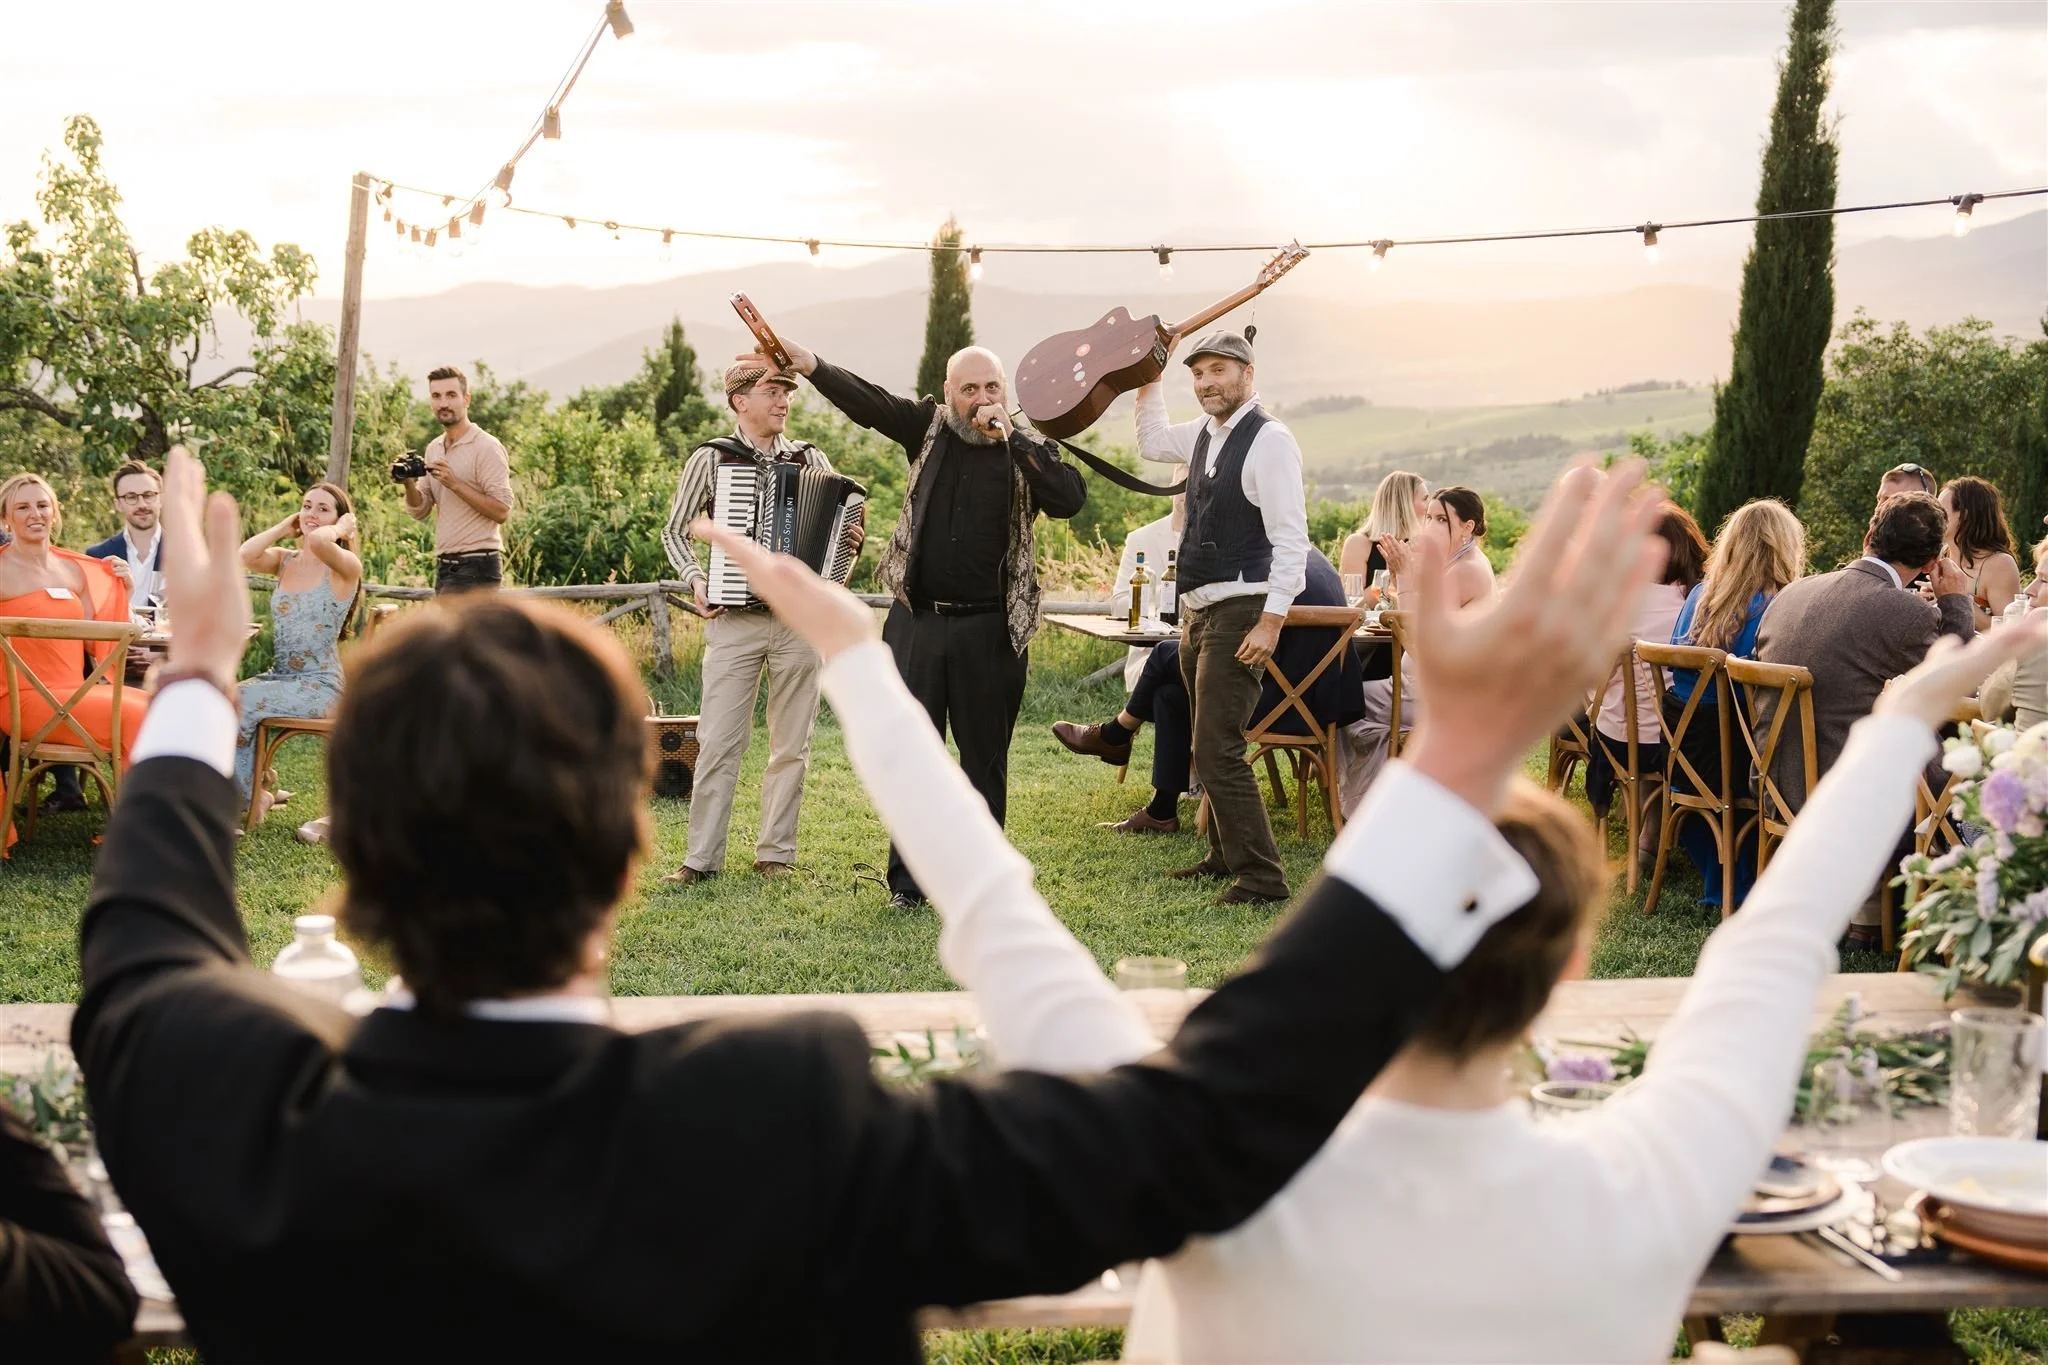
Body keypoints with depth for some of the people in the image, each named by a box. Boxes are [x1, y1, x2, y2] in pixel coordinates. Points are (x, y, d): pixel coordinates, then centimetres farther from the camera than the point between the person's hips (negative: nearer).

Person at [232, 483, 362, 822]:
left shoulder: (346, 567, -7)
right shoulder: (285, 560, 11)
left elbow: (318, 541, -30)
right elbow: (246, 556, -11)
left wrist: (341, 529, -9)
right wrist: (284, 528, 3)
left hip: (319, 686, -6)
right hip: (279, 677, 6)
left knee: (239, 704, -23)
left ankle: (250, 795, -2)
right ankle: (250, 791, -4)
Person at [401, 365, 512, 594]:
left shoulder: (486, 447, -9)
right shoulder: (434, 449, 14)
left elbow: (501, 510, -17)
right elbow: (419, 511, 12)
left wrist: (454, 483, -22)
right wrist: (409, 483, -8)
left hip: (476, 566, -8)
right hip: (445, 564, 8)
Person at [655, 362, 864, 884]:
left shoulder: (812, 459, 8)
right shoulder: (711, 458, 2)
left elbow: (842, 520, 16)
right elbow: (674, 531, 7)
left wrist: (851, 541, -6)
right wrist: (695, 579, -9)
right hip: (734, 621, -2)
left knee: (791, 746, 6)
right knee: (718, 742, -3)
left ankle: (775, 852, 16)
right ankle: (702, 856, 4)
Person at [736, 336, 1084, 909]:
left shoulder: (1028, 452, 2)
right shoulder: (930, 428, 5)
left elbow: (1069, 498, -16)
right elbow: (867, 401, -8)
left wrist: (1010, 436, -17)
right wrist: (808, 364, -24)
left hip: (990, 631, -1)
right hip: (917, 622, 1)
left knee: (985, 757, 6)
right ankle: (907, 881, 13)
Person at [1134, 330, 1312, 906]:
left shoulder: (1270, 439, -14)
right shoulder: (1203, 434, 12)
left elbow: (1292, 540, -18)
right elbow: (1153, 442, 35)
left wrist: (1271, 622, -23)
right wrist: (1150, 382, 22)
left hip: (1239, 610, -9)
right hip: (1197, 608, 9)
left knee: (1217, 750, -13)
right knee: (1209, 745, 17)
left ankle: (1260, 876, -7)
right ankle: (1225, 856, 29)